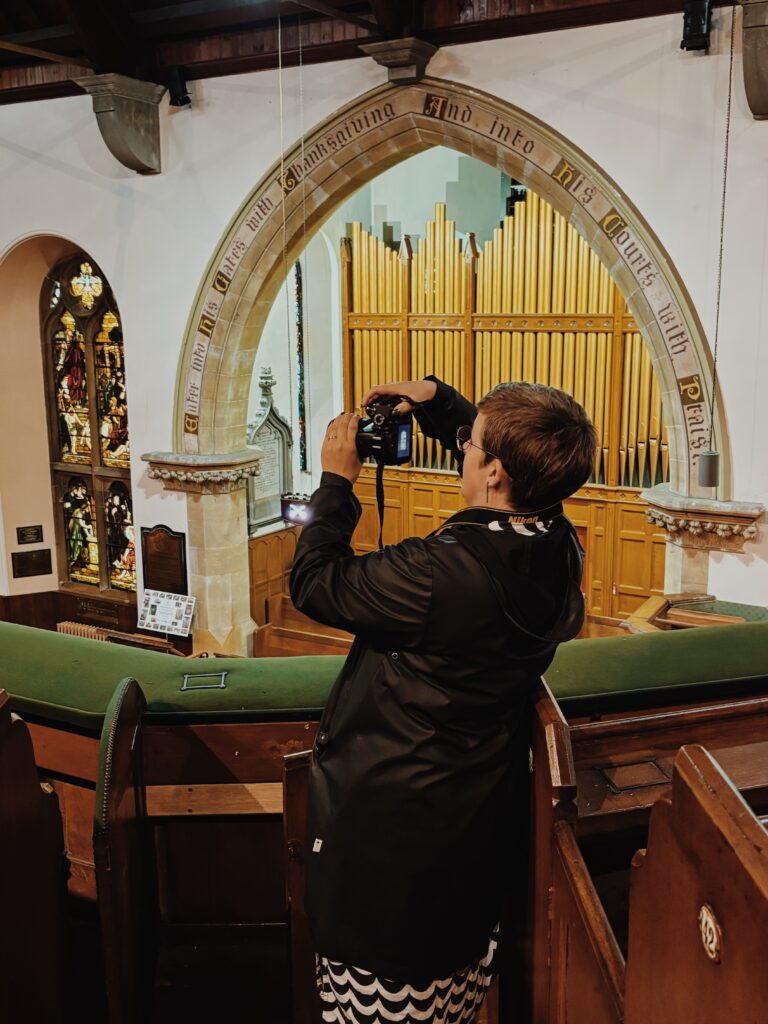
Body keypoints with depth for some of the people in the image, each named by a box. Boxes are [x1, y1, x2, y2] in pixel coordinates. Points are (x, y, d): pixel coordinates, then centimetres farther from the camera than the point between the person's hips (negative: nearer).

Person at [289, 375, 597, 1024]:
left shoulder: (440, 571, -32)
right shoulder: (557, 546, -9)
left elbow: (315, 583, -18)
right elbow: (512, 452, 12)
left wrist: (336, 481, -7)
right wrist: (436, 400, 6)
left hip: (393, 819, -7)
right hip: (484, 818, 7)